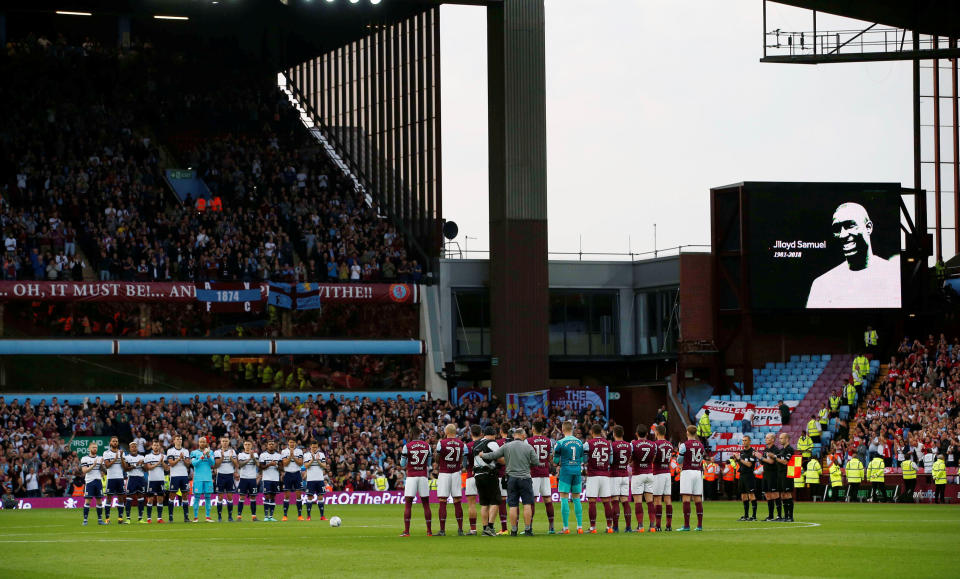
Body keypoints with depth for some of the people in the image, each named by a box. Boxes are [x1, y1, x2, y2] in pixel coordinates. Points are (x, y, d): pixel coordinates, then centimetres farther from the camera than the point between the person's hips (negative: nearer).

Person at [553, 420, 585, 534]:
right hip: (577, 471, 5)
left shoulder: (561, 443, -7)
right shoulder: (579, 442, 7)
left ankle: (566, 528, -6)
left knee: (564, 498, -2)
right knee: (576, 498, 10)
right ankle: (579, 527, 7)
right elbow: (582, 460, 13)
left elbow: (556, 461, -3)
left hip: (565, 471, -5)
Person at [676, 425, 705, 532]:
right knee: (698, 499, 7)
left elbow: (679, 461, -2)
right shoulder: (700, 445, 9)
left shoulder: (684, 445, -8)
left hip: (687, 472, -5)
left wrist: (679, 451, 16)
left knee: (686, 499, -7)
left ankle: (686, 525, -12)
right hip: (698, 472, 5)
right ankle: (699, 525, 4)